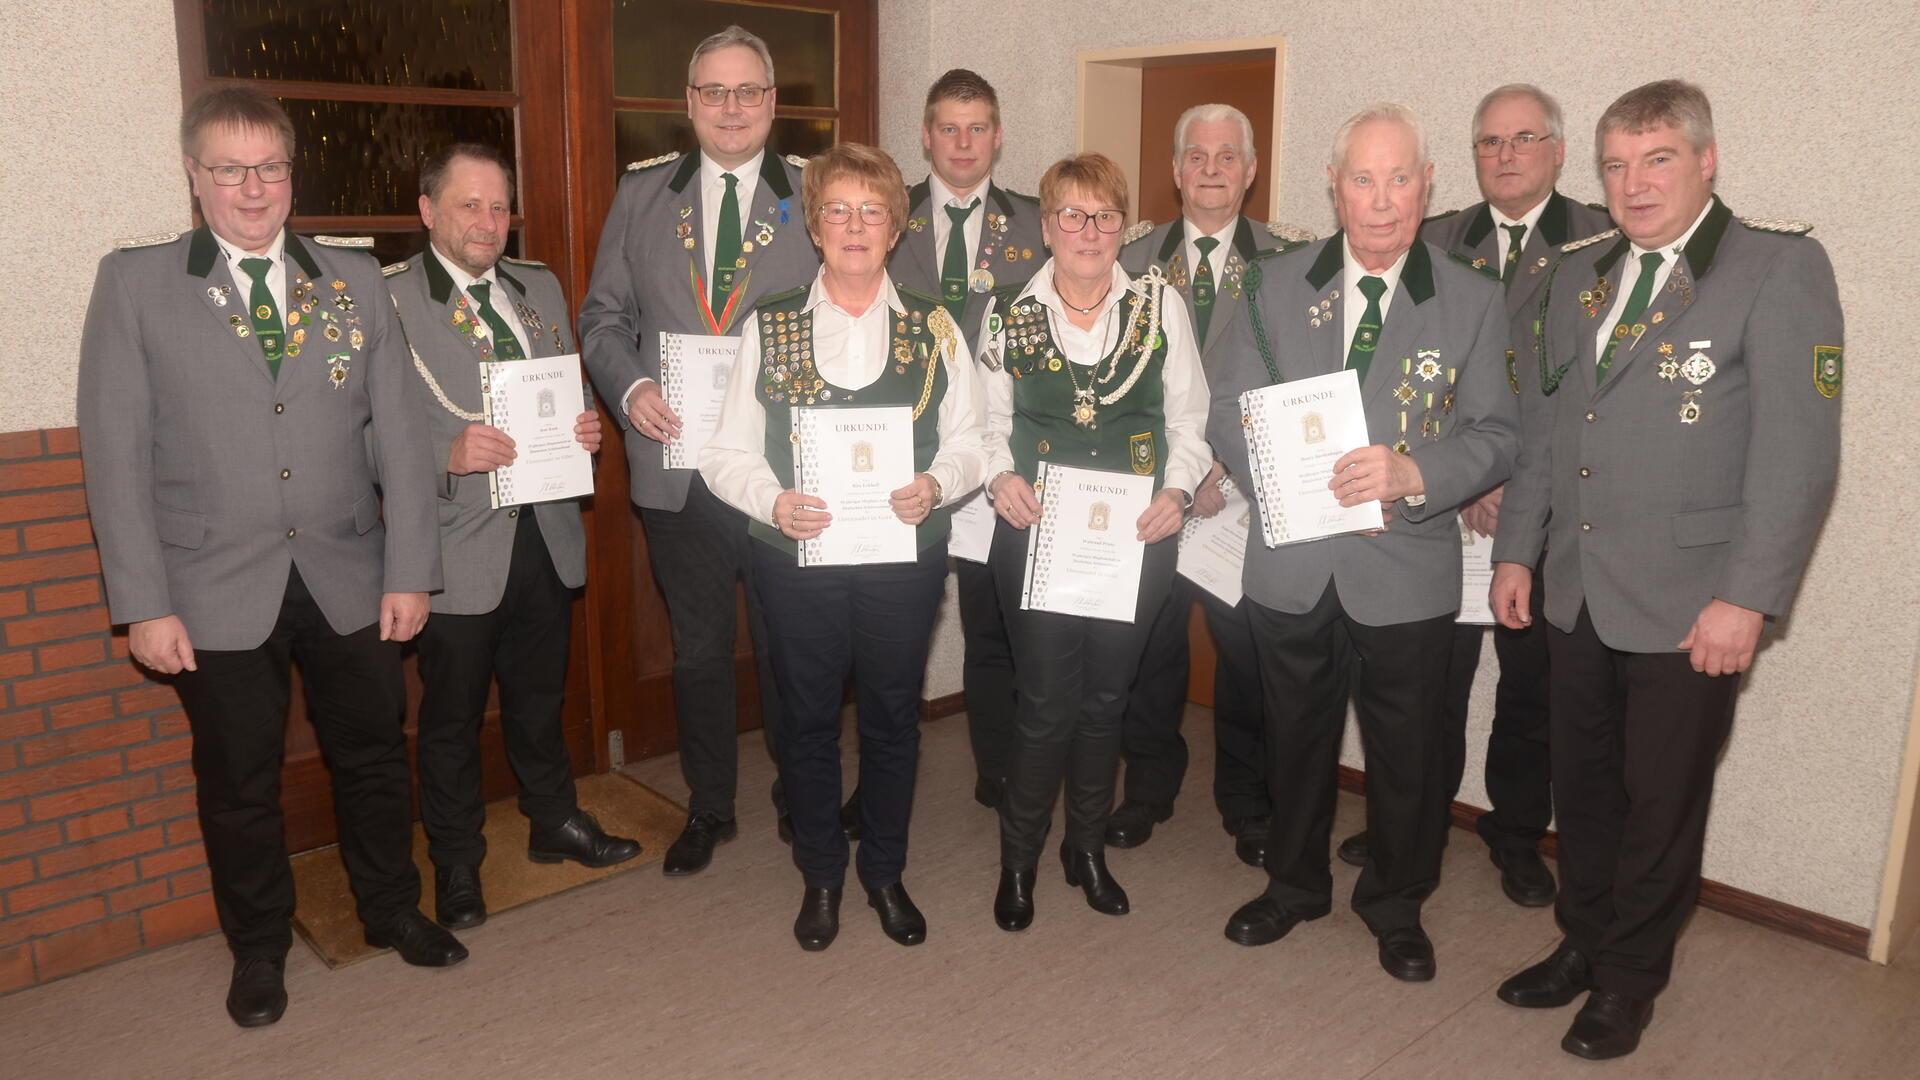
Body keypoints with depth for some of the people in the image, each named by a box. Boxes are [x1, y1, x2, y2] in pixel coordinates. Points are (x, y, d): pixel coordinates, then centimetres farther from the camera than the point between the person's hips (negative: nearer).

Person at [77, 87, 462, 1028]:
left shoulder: (353, 277, 4)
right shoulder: (133, 281, -2)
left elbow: (397, 429, 2)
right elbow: (115, 452, -4)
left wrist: (410, 568, -2)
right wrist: (143, 602, -8)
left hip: (347, 578, 2)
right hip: (219, 590, -2)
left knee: (373, 754, 14)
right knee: (238, 781, 12)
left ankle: (393, 909, 37)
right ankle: (258, 949, 33)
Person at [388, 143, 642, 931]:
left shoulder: (542, 289, 10)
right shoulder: (389, 302, -9)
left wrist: (584, 429, -4)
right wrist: (448, 456, -27)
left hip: (546, 534, 5)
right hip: (458, 547, -5)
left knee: (540, 695, 21)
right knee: (452, 715, 11)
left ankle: (555, 821, 41)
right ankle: (455, 864, 29)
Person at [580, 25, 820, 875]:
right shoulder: (642, 193, 7)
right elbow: (604, 315, 8)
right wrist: (631, 388, -10)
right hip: (677, 467, 2)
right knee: (698, 650, 15)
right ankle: (709, 807, 33)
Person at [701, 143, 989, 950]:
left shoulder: (934, 329, 3)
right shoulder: (768, 328, 1)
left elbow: (970, 442, 4)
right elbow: (727, 453, 0)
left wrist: (936, 484, -17)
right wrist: (774, 502, -18)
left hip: (904, 555, 1)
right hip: (799, 557, 0)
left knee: (893, 718, 12)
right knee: (808, 719, 11)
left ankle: (885, 872, 33)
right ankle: (820, 877, 32)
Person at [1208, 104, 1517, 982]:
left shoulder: (1472, 302, -2)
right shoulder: (1278, 287, 2)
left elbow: (1496, 436, -5)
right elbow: (1231, 413, 1)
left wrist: (1413, 472, -24)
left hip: (1407, 570, -1)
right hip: (1291, 566, 2)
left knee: (1405, 753, 12)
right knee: (1295, 738, 18)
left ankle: (1396, 905, 35)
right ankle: (1294, 883, 40)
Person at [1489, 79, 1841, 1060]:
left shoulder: (1780, 267, -8)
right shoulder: (1577, 272, 10)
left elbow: (1798, 453, -13)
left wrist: (1747, 597, -17)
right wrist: (1517, 549, 10)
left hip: (1688, 603, -5)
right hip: (1576, 595, 5)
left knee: (1662, 803, 10)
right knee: (1583, 787, 16)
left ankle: (1630, 977, 28)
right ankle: (1583, 943, 36)